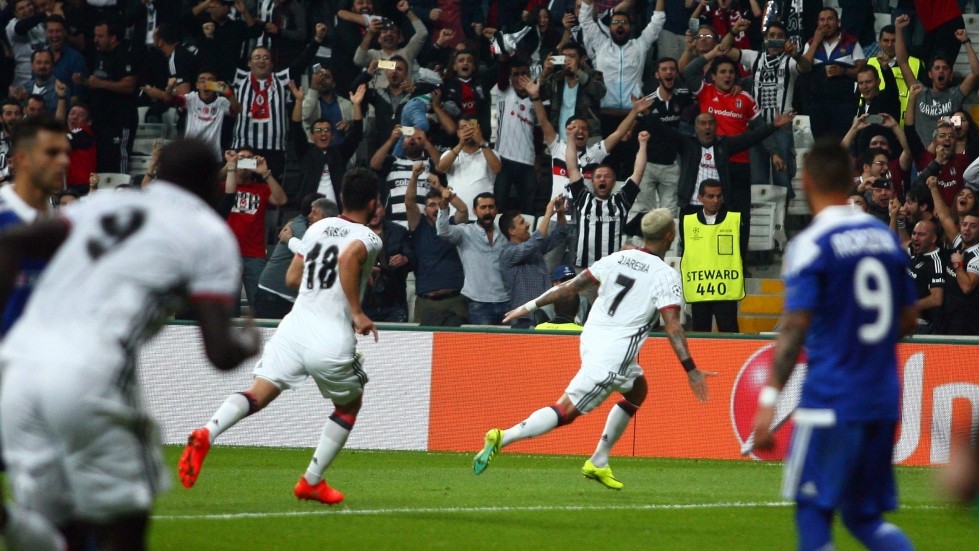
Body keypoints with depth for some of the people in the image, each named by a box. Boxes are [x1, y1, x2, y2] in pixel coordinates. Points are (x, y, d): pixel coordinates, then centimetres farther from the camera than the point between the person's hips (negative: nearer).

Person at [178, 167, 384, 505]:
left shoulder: (318, 228, 15)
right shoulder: (368, 239, -3)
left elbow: (292, 278, 21)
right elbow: (349, 257, -26)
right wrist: (357, 312, -20)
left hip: (294, 327, 4)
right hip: (332, 341, -4)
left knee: (258, 395, -5)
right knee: (349, 404, 22)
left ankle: (206, 434, -34)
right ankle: (311, 482, 22)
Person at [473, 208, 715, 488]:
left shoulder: (618, 258, 9)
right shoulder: (666, 276, -9)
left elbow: (572, 286, 9)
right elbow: (672, 327, -16)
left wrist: (531, 305, 16)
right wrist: (691, 369, -15)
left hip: (590, 339, 8)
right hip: (614, 355, -8)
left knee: (637, 390, 28)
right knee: (566, 410, -5)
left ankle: (598, 463, 26)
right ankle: (502, 438, -22)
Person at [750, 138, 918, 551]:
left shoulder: (810, 245, -9)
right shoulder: (886, 237, 10)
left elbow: (795, 328, -17)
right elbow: (908, 319, 16)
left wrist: (769, 401, -18)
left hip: (830, 403, -6)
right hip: (883, 401, 6)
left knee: (812, 512, 2)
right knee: (865, 518, 13)